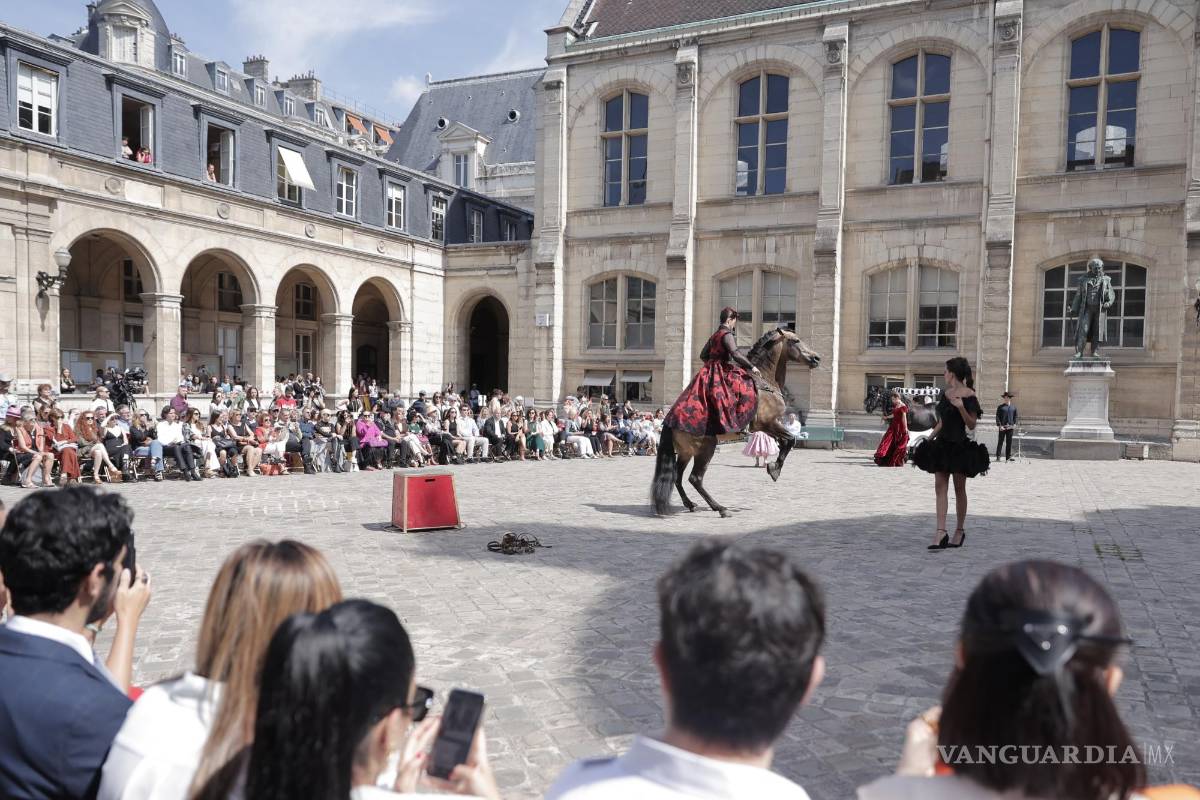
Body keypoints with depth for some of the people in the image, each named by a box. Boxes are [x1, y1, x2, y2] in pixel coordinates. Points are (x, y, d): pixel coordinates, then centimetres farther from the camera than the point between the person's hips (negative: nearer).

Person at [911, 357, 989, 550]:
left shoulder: (969, 396, -8)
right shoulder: (945, 394, 12)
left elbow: (971, 425, -9)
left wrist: (961, 408, -23)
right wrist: (927, 440, 16)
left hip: (960, 446, -6)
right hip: (942, 445, 6)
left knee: (959, 489, 5)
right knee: (940, 487, -4)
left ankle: (960, 530, 18)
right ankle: (941, 532, -8)